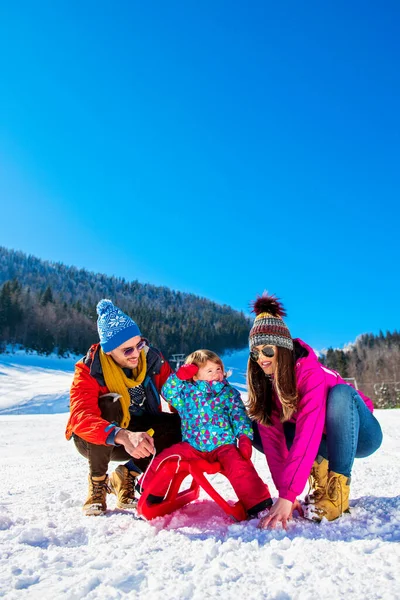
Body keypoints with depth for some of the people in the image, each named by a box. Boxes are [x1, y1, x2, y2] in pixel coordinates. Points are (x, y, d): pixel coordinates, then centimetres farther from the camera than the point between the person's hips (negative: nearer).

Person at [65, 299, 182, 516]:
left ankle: (124, 477, -1)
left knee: (175, 426, -25)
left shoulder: (152, 358, -15)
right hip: (94, 442, -3)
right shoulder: (90, 369, -25)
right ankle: (98, 483, -10)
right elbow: (82, 417, -40)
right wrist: (123, 436, -57)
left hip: (139, 434, 3)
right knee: (108, 405, -35)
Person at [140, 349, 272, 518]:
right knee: (162, 460, -10)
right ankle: (150, 496, 13)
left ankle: (258, 503, -15)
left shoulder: (229, 393, 3)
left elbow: (239, 416, -2)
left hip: (223, 445, -2)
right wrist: (179, 376, -13)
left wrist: (245, 439, -16)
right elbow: (168, 393, 0)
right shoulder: (187, 391, 8)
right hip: (192, 446, 2)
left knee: (239, 466, -28)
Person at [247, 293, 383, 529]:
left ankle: (337, 491, -27)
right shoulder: (263, 381, -12)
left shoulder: (310, 372, -31)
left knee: (340, 393, -36)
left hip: (358, 435, -5)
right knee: (259, 428, -12)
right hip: (323, 440, 6)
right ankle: (320, 472, -5)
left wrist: (287, 496, -44)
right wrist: (284, 490, -25)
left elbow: (307, 436, -40)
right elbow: (272, 437, -17)